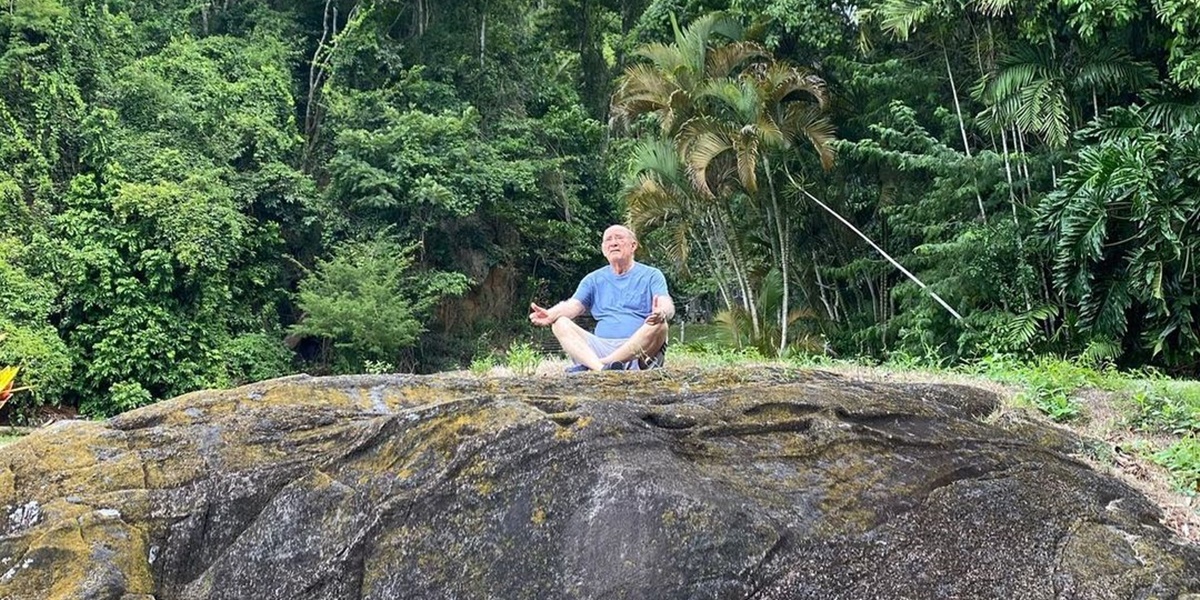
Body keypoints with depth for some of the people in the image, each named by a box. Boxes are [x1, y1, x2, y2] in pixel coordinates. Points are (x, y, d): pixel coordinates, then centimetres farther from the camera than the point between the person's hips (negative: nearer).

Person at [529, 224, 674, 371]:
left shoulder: (651, 275, 9)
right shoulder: (594, 279, 19)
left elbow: (668, 306, -6)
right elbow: (573, 305, 5)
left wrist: (661, 313, -34)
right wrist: (550, 315, -19)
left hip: (640, 348, -2)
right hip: (602, 346, 3)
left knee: (659, 325, -33)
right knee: (560, 324, -16)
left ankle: (588, 365, -35)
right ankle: (601, 368, -43)